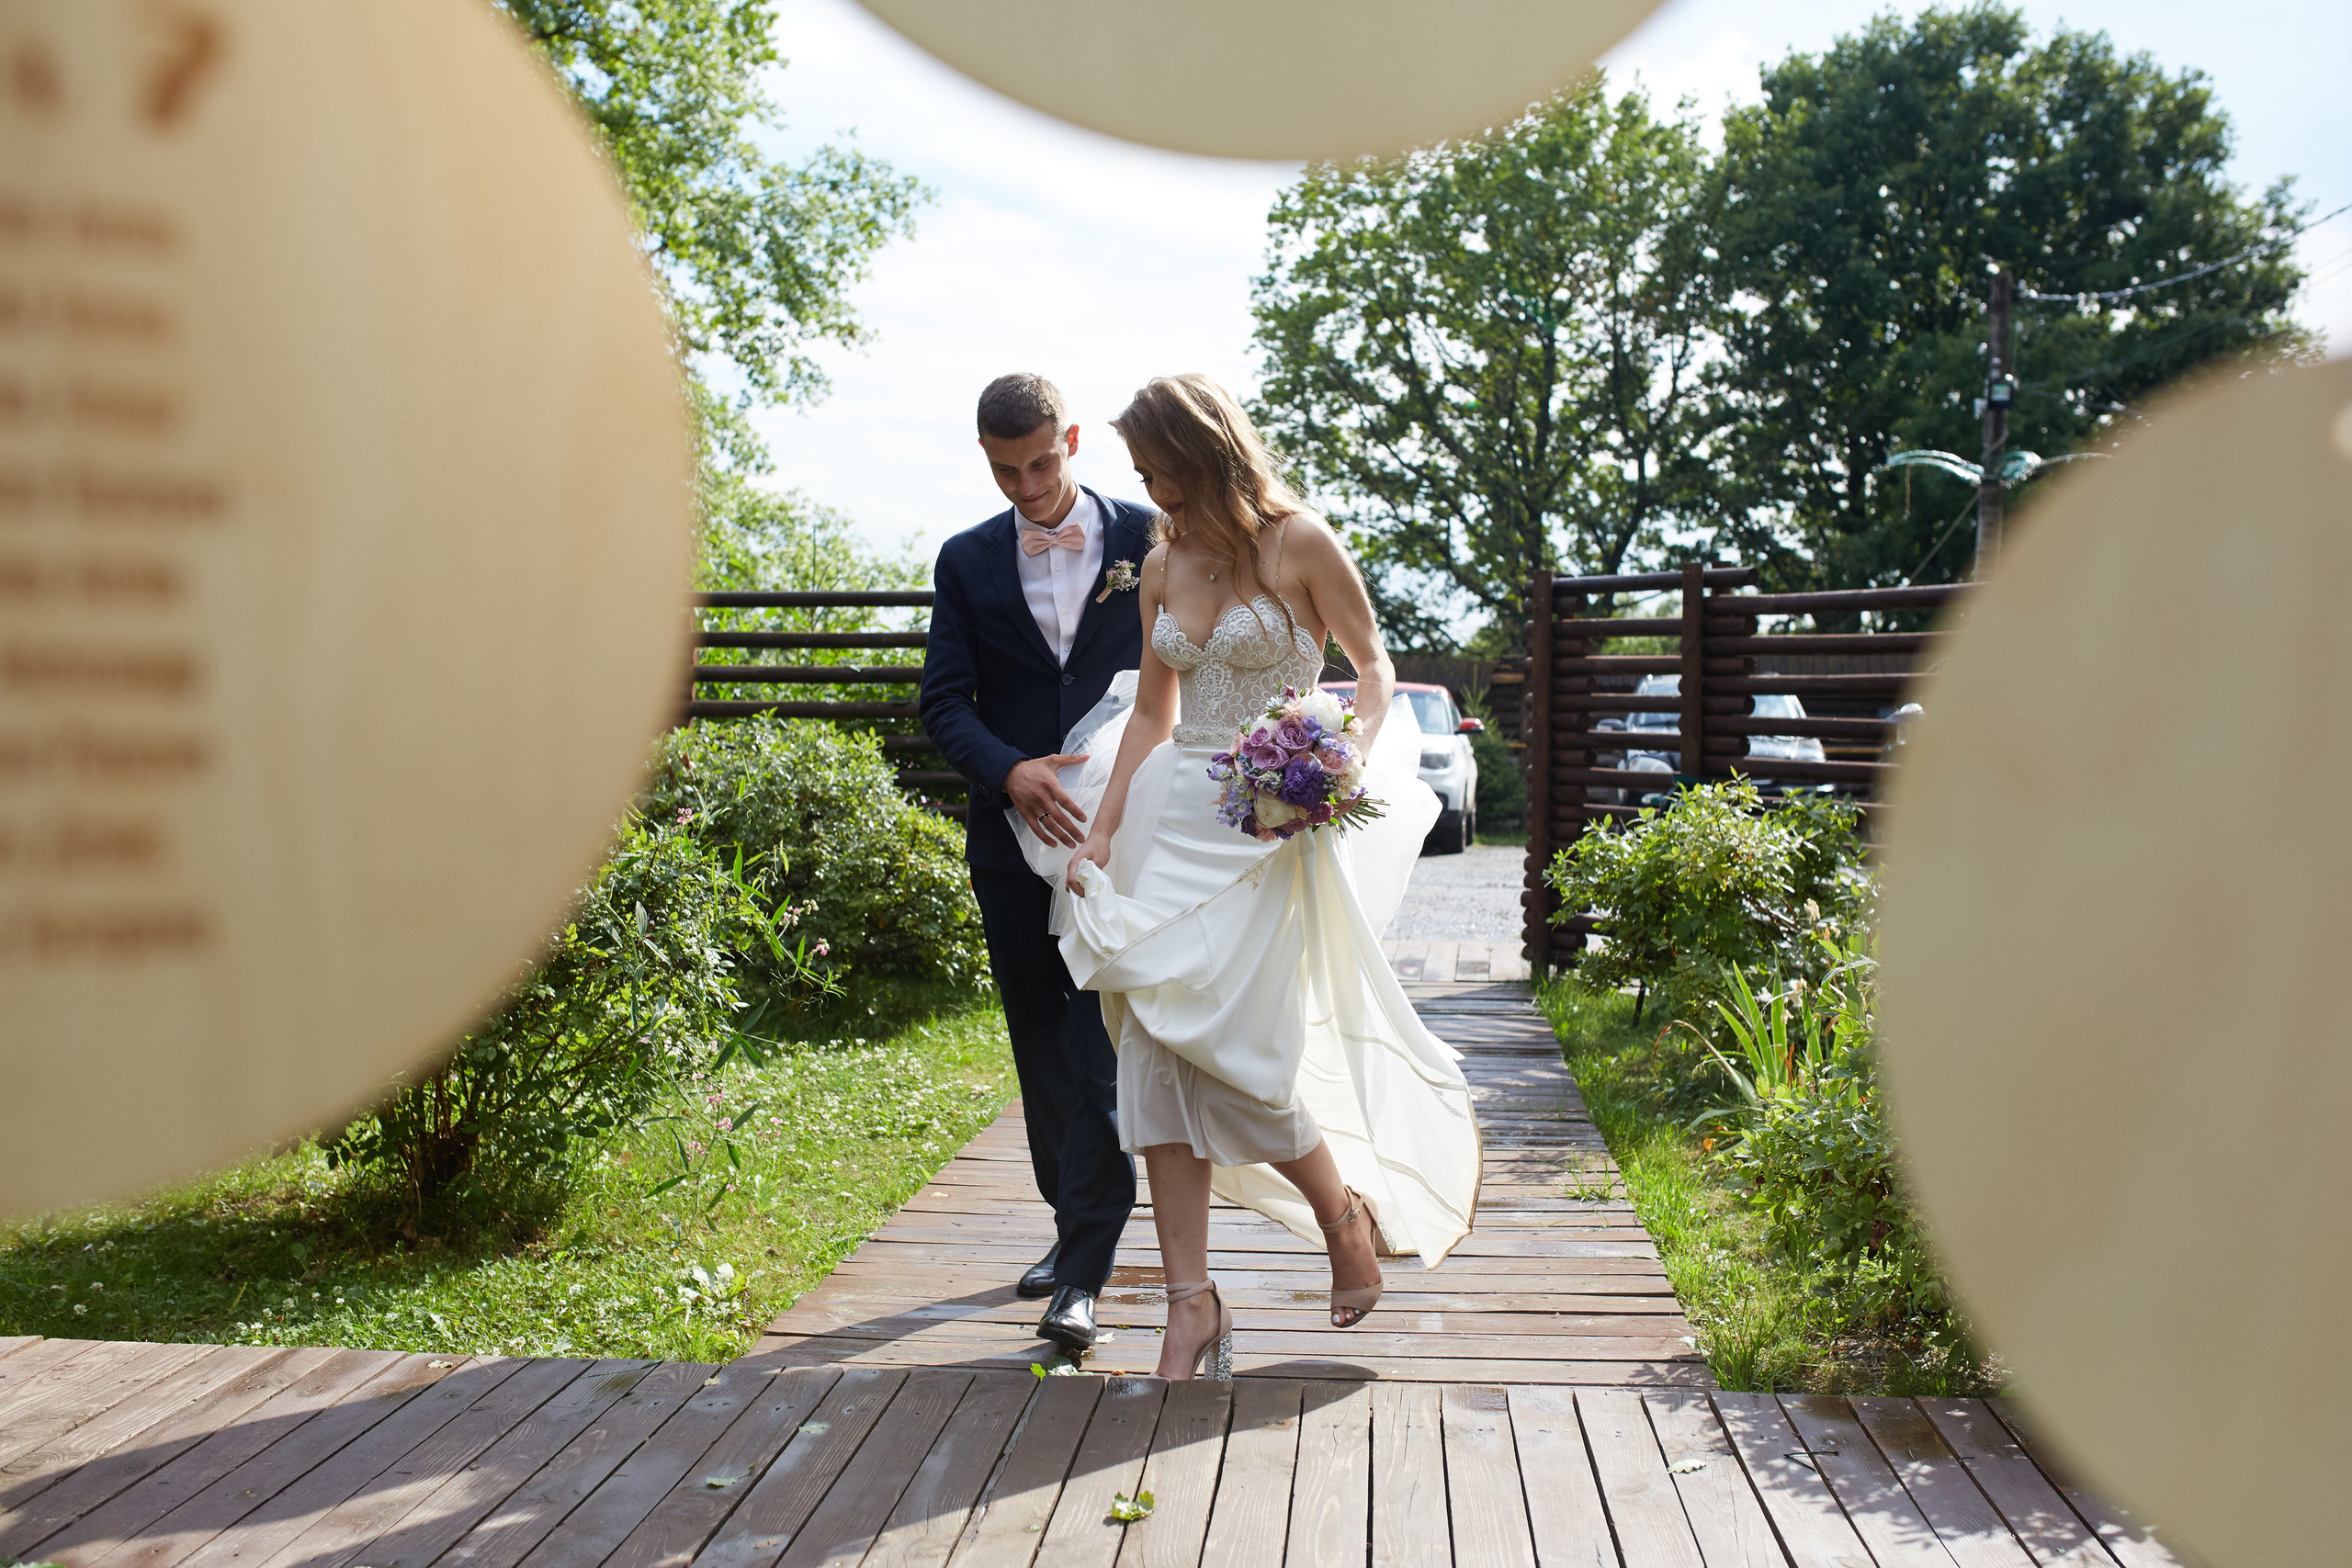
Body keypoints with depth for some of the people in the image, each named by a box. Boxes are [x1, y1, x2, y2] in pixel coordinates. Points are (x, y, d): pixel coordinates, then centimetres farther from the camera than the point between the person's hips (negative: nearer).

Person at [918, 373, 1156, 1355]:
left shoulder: (1143, 537, 2)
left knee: (1104, 1043, -8)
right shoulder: (967, 561, 8)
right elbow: (943, 703, 2)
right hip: (1016, 831, 3)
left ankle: (1083, 1273, -4)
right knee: (1041, 1044, 12)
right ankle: (1075, 1225, 29)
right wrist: (1011, 770, -17)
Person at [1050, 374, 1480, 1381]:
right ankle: (1192, 1300, 0)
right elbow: (1151, 717, 15)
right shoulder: (1163, 563, 11)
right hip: (1176, 811, 6)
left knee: (1225, 1040, -13)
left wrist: (1344, 760, -16)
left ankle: (1344, 1207, 15)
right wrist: (1100, 834, 8)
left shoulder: (1299, 544, -5)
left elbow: (1375, 668, 2)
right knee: (1156, 1046, -4)